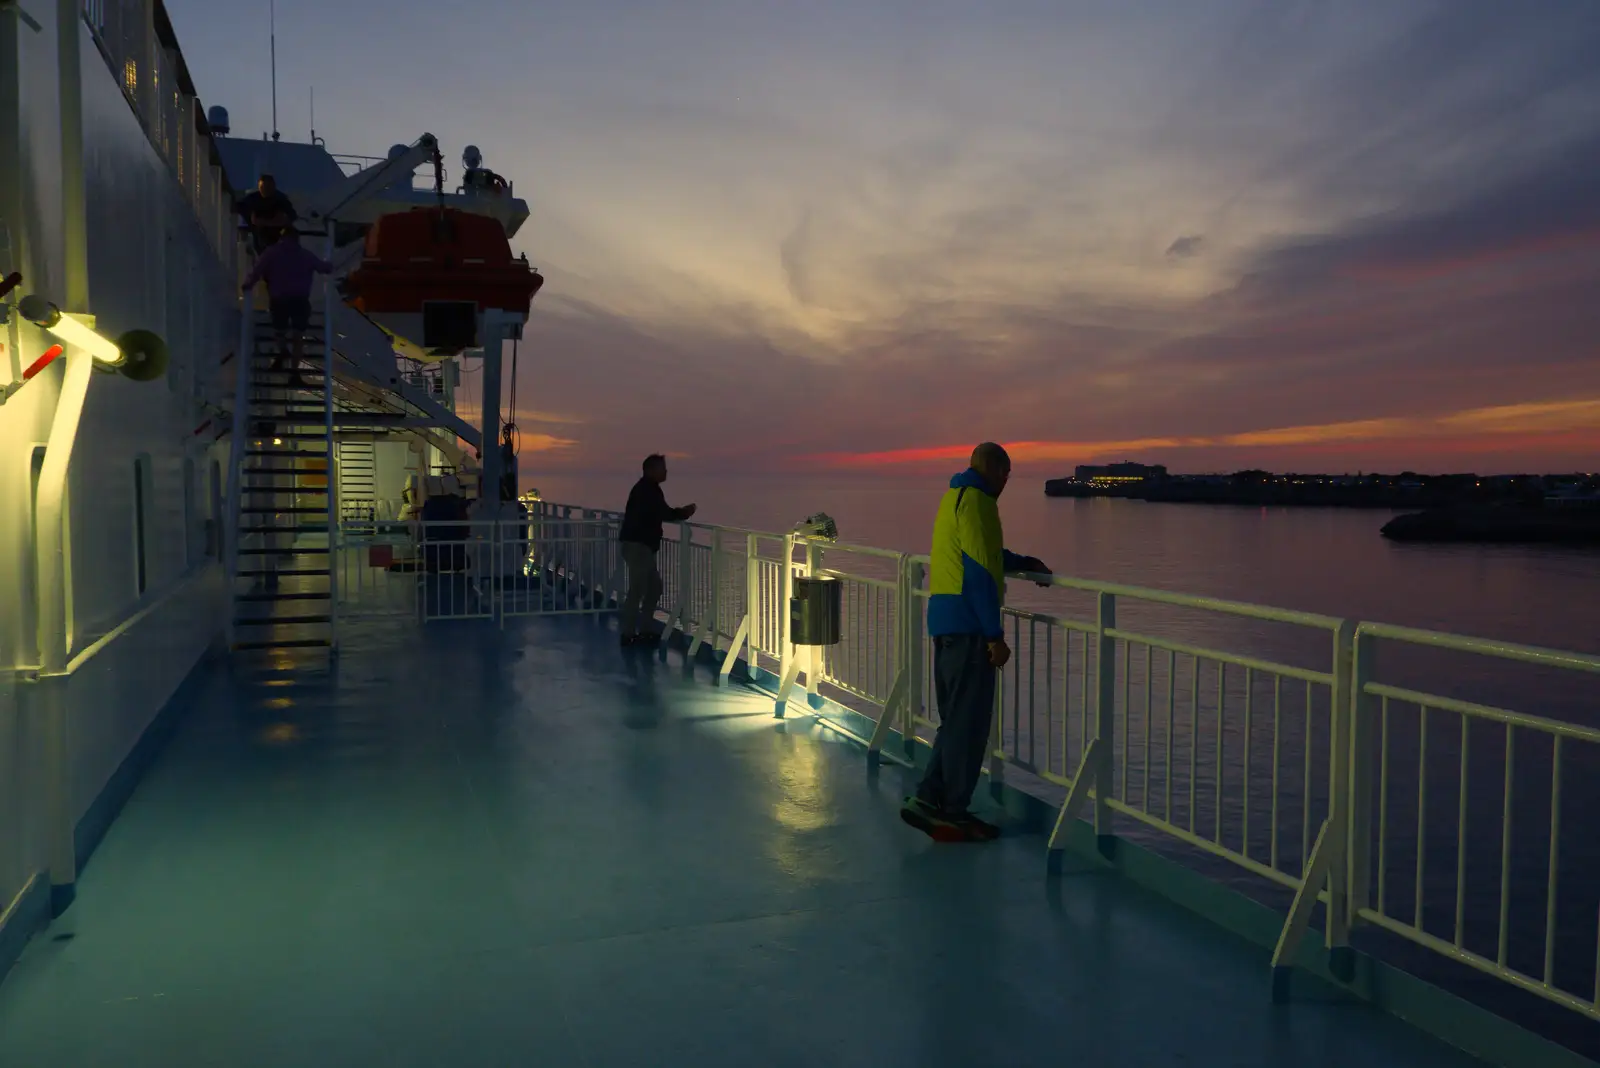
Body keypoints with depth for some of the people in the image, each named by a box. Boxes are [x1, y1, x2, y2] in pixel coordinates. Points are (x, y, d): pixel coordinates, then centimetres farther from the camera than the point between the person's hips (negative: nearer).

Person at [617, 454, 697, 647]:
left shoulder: (647, 488, 19)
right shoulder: (648, 489, -12)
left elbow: (656, 515, 22)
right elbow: (664, 514, -17)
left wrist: (681, 513, 12)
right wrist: (684, 513, -4)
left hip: (641, 545, 11)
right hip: (637, 545, -11)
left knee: (654, 586, 14)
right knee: (637, 590, -9)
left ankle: (644, 630, 19)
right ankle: (628, 635, -5)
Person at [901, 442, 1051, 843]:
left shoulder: (955, 495, 20)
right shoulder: (976, 500, -10)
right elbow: (979, 571, -17)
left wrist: (1024, 563, 33)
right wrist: (995, 635, -17)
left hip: (945, 620, 10)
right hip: (967, 623, -10)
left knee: (956, 717, 14)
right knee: (968, 720, -3)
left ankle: (929, 799, 13)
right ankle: (952, 811, 3)